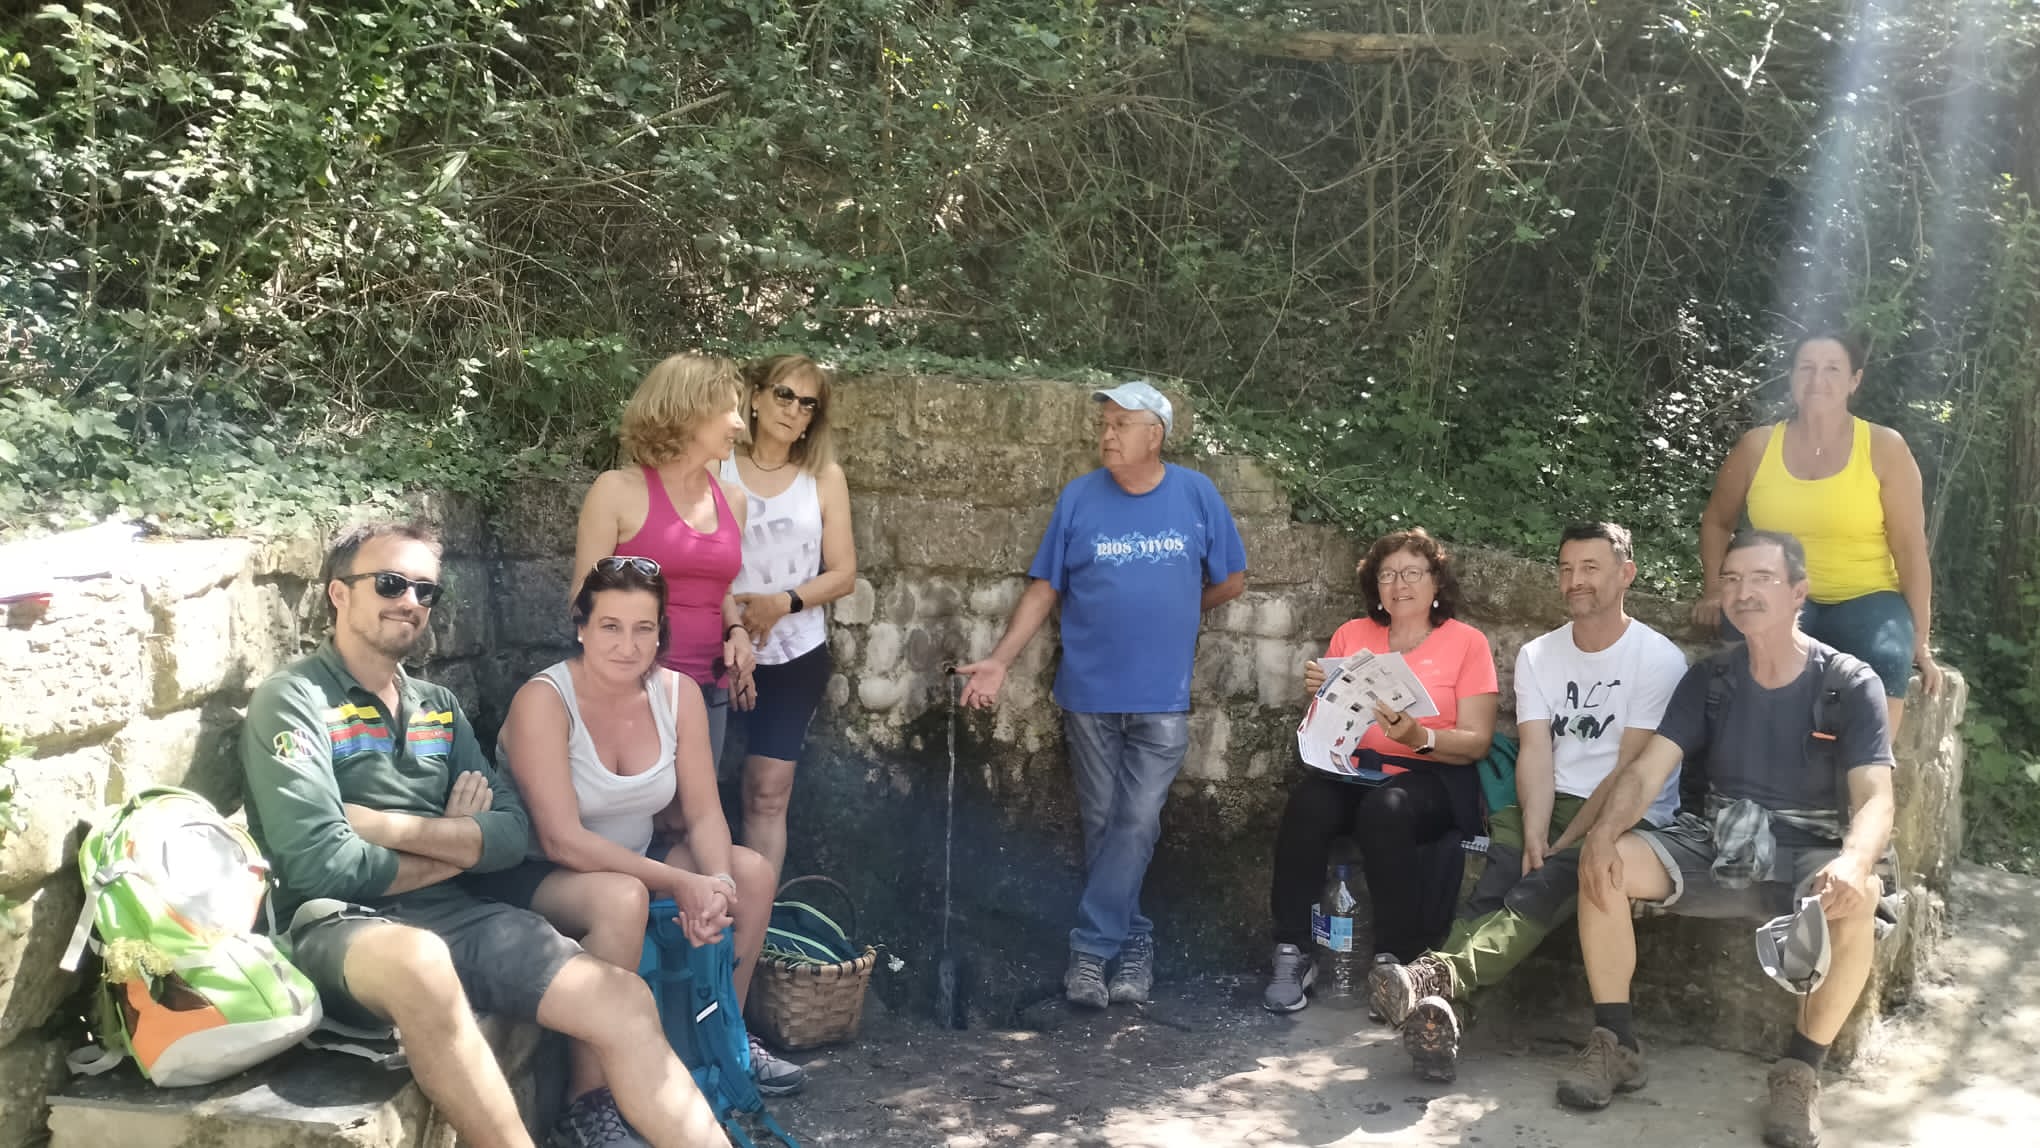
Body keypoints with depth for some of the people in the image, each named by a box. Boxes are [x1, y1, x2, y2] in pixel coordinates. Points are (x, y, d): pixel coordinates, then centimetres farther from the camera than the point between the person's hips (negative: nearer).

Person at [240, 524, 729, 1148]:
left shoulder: (439, 706, 17)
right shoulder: (293, 700, -4)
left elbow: (512, 833, 8)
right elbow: (319, 863, -15)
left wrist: (392, 827, -8)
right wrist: (455, 846, -1)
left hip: (455, 913, 6)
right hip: (342, 925, -6)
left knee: (624, 1001, -14)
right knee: (418, 959, -41)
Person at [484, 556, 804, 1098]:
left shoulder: (679, 692, -7)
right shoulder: (543, 701, -23)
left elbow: (703, 814, -5)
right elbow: (562, 840, -28)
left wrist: (717, 882, -26)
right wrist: (681, 883, -31)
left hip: (631, 859, 7)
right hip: (533, 874, -7)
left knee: (752, 872, -6)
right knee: (622, 897, -35)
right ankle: (587, 1096, -23)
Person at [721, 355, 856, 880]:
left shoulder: (825, 478, 2)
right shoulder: (715, 468, -3)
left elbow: (843, 574, 1)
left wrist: (781, 603, -14)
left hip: (795, 657, 1)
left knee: (768, 795, 2)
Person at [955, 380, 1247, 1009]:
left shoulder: (1196, 495, -2)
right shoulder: (1078, 498, -1)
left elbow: (1230, 580, 9)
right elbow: (1044, 588, 0)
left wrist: (1170, 614, 8)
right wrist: (999, 659, -8)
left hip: (1162, 696, -1)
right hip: (1090, 691, 1)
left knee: (1136, 825, -5)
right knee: (1102, 825, 8)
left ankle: (1091, 946, 5)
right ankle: (1135, 943, 22)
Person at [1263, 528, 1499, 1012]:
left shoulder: (1467, 642, 5)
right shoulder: (1351, 636, 14)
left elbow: (1477, 742, -1)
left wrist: (1419, 738, -20)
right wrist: (1319, 694, -5)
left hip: (1430, 778, -3)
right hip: (1353, 771, 3)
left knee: (1385, 808, -36)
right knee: (1307, 803, -31)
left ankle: (1396, 960, -24)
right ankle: (1292, 954, -23)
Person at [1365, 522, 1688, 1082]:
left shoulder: (1659, 659, -4)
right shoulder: (1537, 656, 12)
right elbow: (1536, 752, 0)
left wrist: (1563, 845, -17)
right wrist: (1533, 836, -18)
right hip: (1548, 806, 4)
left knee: (1540, 889, -32)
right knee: (1489, 883, -27)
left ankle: (1440, 975, -55)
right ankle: (1435, 1009, -46)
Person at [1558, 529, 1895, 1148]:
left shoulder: (1850, 684, -6)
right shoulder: (1709, 679, 4)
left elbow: (1874, 798, -17)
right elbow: (1646, 770, -4)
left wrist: (1854, 862, -41)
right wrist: (1604, 831, -26)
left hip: (1807, 851, -3)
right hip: (1718, 842, 3)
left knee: (1857, 900, -37)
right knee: (1602, 864, -22)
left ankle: (1801, 1069, -18)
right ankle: (1616, 1044, -9)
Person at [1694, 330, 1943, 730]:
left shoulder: (1884, 448, -1)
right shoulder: (1757, 446, 5)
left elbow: (1910, 548, -1)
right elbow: (1716, 521, 19)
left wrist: (1919, 640, -5)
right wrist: (1715, 590, 6)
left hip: (1865, 600, -1)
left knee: (1887, 658, -35)